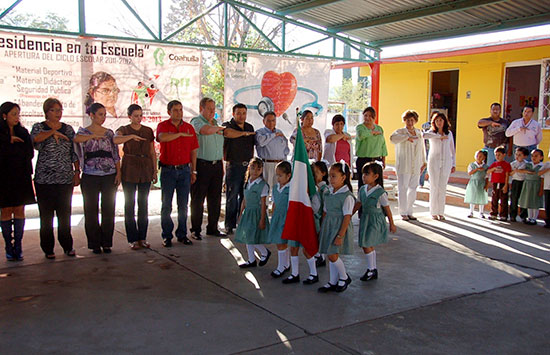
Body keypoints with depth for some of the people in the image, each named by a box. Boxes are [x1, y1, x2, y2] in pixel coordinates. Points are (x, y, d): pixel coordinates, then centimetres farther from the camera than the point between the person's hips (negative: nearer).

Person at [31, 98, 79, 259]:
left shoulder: (68, 129, 11)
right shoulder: (38, 127, 4)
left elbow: (74, 152, 12)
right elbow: (35, 139, -20)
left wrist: (77, 172, 5)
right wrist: (53, 132, -18)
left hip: (66, 179, 2)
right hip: (44, 179, -2)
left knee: (65, 214, 6)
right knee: (46, 215, 2)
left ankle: (67, 246, 17)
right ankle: (48, 248, 13)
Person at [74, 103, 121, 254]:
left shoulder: (109, 133, 12)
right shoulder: (84, 131, 4)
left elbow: (116, 155, 11)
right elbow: (76, 139, -21)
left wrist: (118, 173, 2)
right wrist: (94, 135, -30)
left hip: (109, 175, 2)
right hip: (90, 176, -2)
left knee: (108, 210, 3)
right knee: (91, 210, 2)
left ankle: (106, 243, 14)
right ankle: (95, 243, 12)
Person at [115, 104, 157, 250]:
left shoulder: (148, 131, 10)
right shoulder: (124, 130, 0)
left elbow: (153, 152, 12)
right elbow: (115, 140, -23)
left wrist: (155, 170, 8)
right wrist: (132, 136, -32)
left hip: (146, 170, 3)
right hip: (129, 171, -3)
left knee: (144, 205, 6)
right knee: (130, 205, 0)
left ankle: (142, 238, 14)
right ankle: (132, 239, 6)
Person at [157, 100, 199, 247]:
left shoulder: (189, 127, 9)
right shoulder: (163, 126, 0)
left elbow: (193, 151, 12)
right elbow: (162, 137, -26)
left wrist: (193, 171, 10)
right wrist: (180, 134, -18)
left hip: (184, 170, 3)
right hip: (168, 170, -3)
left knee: (183, 205, 6)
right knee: (166, 205, 2)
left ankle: (182, 234, 15)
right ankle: (167, 236, 10)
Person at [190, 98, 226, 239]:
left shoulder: (216, 123, 18)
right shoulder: (196, 121, -4)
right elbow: (206, 130, -29)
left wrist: (222, 166, 18)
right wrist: (219, 128, -13)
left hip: (217, 165, 7)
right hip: (202, 165, -7)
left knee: (215, 199, 10)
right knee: (198, 199, 0)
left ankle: (213, 228, 20)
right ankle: (196, 230, 8)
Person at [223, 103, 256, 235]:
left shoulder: (250, 127, 16)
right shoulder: (228, 125, -2)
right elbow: (228, 132, -27)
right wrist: (244, 133, -22)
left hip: (247, 166, 5)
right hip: (233, 165, -5)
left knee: (246, 196, 7)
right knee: (232, 196, -5)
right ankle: (229, 225, 2)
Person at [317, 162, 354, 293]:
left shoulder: (347, 196, -15)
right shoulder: (329, 193, 8)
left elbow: (347, 217, -16)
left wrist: (340, 235, -19)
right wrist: (322, 229, 13)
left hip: (340, 227, -7)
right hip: (328, 227, 7)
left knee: (333, 255, -8)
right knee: (330, 256, 12)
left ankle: (344, 278, 16)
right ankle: (333, 282, 24)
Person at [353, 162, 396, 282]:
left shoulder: (380, 192, -17)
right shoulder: (362, 189, 1)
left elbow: (387, 209, -9)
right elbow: (358, 204, 13)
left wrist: (392, 224, -2)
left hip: (376, 221, -7)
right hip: (365, 219, 7)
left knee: (366, 245, -8)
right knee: (369, 246, 12)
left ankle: (371, 270, 8)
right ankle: (373, 269, 25)